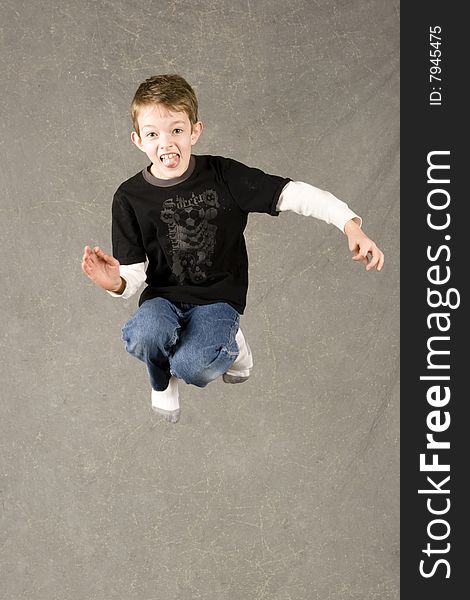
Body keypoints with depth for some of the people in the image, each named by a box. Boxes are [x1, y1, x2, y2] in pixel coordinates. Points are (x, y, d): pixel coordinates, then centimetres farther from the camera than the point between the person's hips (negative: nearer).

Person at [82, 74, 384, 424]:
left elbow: (292, 193, -16)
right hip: (164, 296, 2)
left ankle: (230, 345, 10)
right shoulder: (130, 198, -8)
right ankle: (162, 382, 6)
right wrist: (117, 284, -33)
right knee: (143, 336, -33)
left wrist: (350, 224, -30)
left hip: (219, 296, -2)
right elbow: (134, 273, -7)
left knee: (192, 365, -30)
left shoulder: (223, 175, -12)